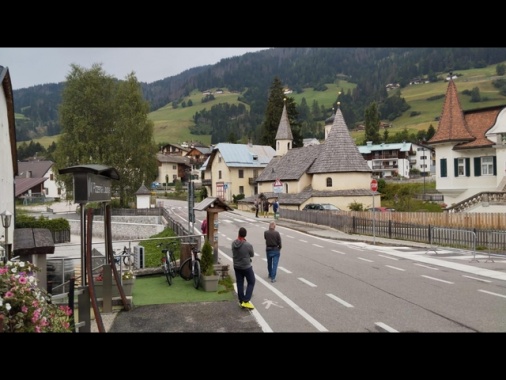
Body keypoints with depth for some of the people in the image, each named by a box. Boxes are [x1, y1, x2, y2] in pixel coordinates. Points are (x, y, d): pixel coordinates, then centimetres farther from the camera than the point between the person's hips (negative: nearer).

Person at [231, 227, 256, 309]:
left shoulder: (233, 243, -9)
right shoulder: (248, 245, -24)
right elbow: (252, 255, -6)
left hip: (236, 266, 5)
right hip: (246, 267, -5)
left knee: (239, 283, 15)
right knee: (251, 283, 11)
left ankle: (241, 301, 23)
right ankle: (246, 301, 3)